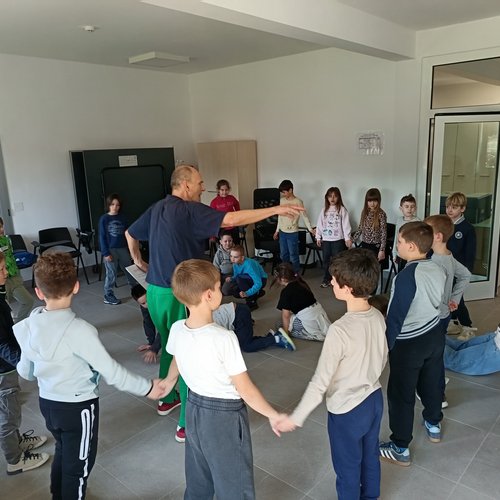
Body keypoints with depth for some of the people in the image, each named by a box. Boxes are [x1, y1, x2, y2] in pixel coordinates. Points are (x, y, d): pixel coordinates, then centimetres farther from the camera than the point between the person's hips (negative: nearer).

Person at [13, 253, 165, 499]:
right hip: (77, 407, -7)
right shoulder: (78, 329, -29)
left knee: (63, 452, 30)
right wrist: (147, 387, -13)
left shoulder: (30, 324, -9)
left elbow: (25, 372, 4)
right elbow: (111, 372, -24)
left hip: (47, 402, 7)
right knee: (78, 464, 15)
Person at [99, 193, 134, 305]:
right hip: (110, 250, -4)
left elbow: (127, 234, 9)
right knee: (111, 274, 1)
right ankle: (108, 296, 14)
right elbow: (102, 237, -7)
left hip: (123, 249, 4)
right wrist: (105, 253, -12)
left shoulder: (122, 218, 6)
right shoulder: (104, 219, -5)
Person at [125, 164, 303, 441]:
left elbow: (130, 234, 22)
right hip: (179, 294, -9)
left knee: (169, 345, 26)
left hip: (155, 291, 9)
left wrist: (138, 261, 32)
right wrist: (276, 209, -24)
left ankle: (166, 398, 44)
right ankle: (187, 425, 11)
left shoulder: (157, 208, 9)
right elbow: (231, 219, -27)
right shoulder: (189, 210, -17)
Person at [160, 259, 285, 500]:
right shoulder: (224, 338, -30)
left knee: (197, 480, 27)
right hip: (225, 415, -6)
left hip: (194, 408, 6)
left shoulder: (176, 330, -10)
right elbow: (246, 391, -22)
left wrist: (169, 381, 34)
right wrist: (273, 415, -6)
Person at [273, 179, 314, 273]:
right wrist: (277, 230, 17)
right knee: (283, 255, 13)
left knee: (293, 256, -2)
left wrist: (310, 229, -14)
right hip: (282, 232, 6)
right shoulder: (282, 200, 7)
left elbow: (304, 216, -8)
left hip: (292, 233, -6)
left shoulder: (298, 202, -10)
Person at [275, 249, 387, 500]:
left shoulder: (340, 329, -32)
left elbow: (320, 382, -27)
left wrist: (295, 418, -16)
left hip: (347, 410, -7)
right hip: (374, 399, 7)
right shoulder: (377, 317, -9)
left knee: (348, 468, 18)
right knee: (370, 456, 29)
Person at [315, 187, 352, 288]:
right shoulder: (324, 210, 7)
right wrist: (318, 237, 8)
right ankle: (326, 279, 23)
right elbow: (320, 224, 10)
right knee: (326, 260, 11)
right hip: (326, 239, 4)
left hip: (338, 239, -4)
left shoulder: (342, 209, -4)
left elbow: (346, 224, -7)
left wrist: (347, 238, -11)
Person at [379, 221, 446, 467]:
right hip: (435, 335, 8)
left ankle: (400, 449, 19)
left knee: (401, 395, 7)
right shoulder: (438, 269, -5)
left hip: (409, 344, -7)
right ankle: (433, 425, 49)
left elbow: (395, 317, -25)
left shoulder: (407, 276, -28)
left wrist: (384, 347, -15)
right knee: (431, 382, 27)